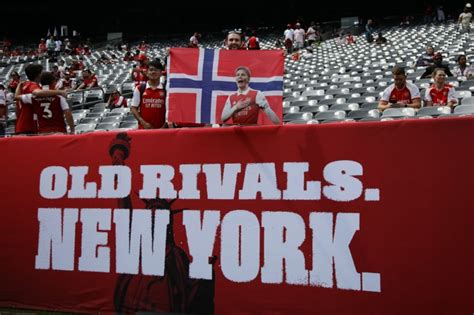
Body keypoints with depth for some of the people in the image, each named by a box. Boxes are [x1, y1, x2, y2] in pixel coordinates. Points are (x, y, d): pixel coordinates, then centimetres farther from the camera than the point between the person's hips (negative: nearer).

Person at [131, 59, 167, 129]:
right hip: (144, 128, 0)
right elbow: (134, 108, 6)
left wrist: (165, 125, -9)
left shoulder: (166, 90, 4)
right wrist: (143, 122, -8)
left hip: (161, 128, 0)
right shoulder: (139, 89, 5)